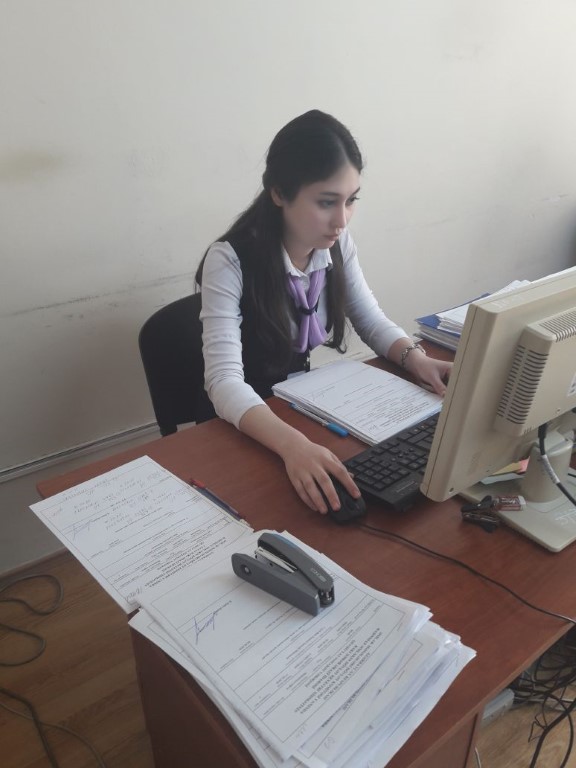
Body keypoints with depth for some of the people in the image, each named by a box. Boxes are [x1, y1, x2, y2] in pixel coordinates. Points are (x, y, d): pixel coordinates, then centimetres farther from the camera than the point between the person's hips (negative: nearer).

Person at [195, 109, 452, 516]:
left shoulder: (337, 244, -7)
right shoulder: (230, 260, -24)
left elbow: (372, 321, 3)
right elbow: (225, 381, -32)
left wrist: (416, 358, -18)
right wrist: (292, 444, -49)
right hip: (244, 428, -5)